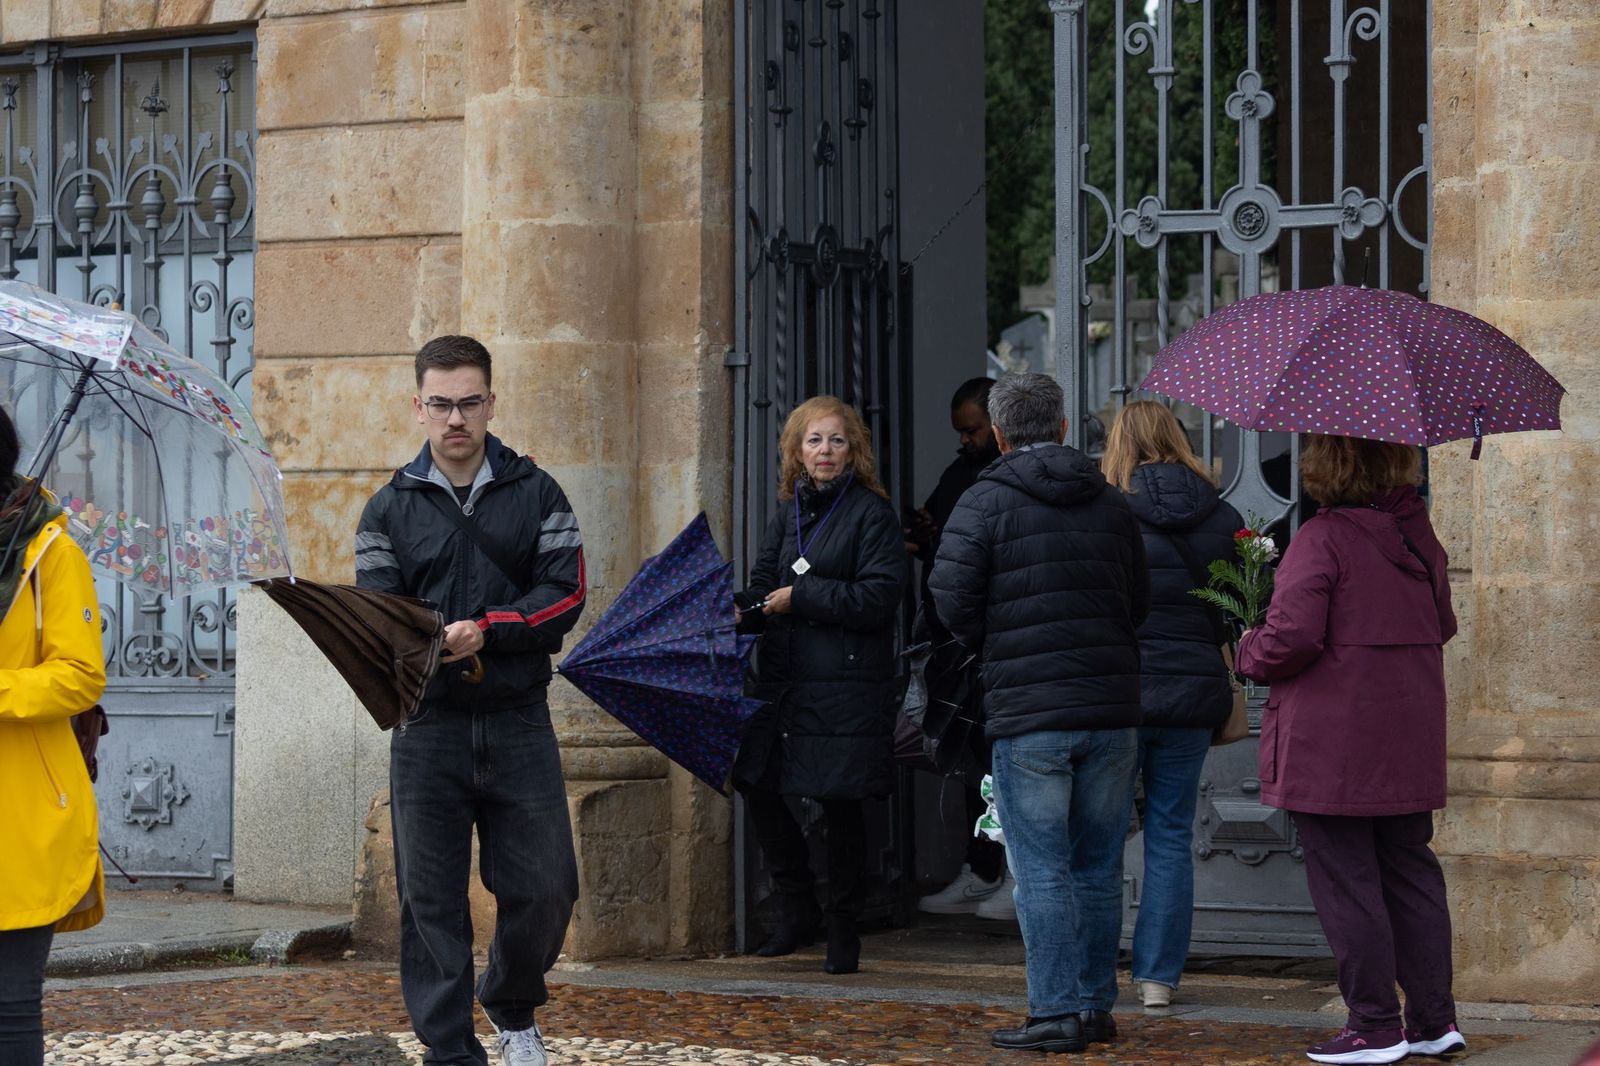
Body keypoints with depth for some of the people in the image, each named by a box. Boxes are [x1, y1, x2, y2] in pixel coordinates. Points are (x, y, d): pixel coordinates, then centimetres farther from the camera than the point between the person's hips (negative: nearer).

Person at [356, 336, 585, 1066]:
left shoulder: (535, 494, 7)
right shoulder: (390, 509, 8)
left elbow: (563, 595, -3)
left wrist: (485, 631, -17)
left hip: (517, 724, 0)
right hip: (427, 726, 0)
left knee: (545, 887, 1)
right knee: (431, 898, 0)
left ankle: (511, 1005, 28)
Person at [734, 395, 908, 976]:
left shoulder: (872, 512, -5)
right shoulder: (788, 513, 14)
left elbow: (880, 597, -13)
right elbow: (765, 582, 13)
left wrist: (800, 597, -14)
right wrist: (742, 609, -9)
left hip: (848, 683, -6)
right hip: (785, 679, 6)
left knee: (841, 803, 0)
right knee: (755, 783, 0)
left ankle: (842, 928, 12)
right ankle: (796, 904, 16)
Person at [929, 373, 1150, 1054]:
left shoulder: (986, 502, -5)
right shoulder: (1112, 505, 9)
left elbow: (952, 597, -11)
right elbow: (1139, 603, 12)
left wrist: (992, 642, 8)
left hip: (1027, 713, -4)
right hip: (1112, 709, 4)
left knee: (1042, 869, -2)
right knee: (1099, 867, 11)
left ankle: (1057, 1012, -5)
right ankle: (1097, 1006, 15)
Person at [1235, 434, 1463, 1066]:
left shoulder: (1321, 540, -15)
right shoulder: (1420, 538, 7)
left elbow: (1291, 639, -20)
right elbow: (1441, 626, 18)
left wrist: (1248, 653, 0)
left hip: (1333, 746, -7)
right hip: (1410, 746, 7)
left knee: (1345, 882, 0)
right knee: (1410, 873, 14)